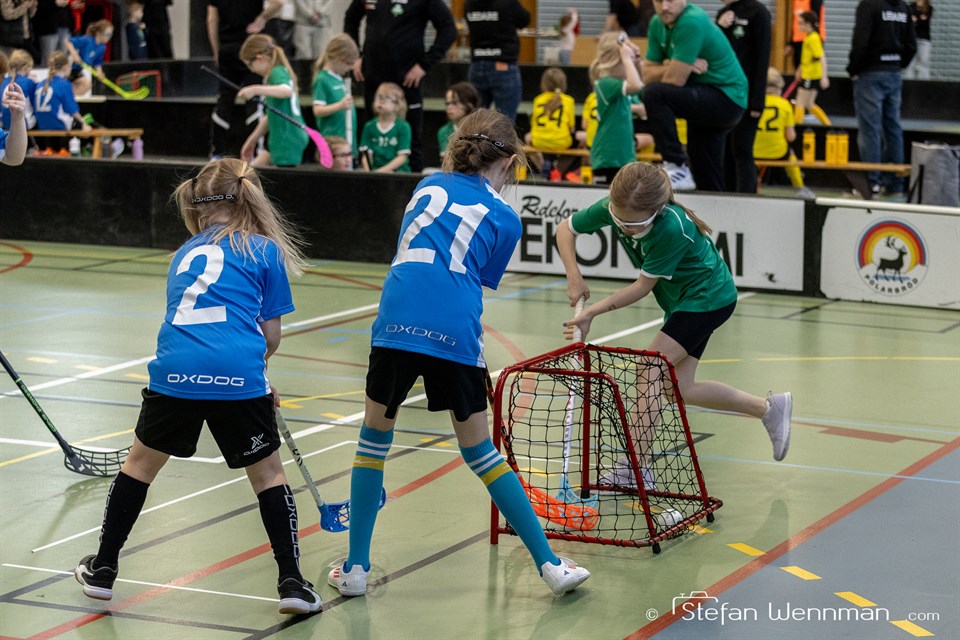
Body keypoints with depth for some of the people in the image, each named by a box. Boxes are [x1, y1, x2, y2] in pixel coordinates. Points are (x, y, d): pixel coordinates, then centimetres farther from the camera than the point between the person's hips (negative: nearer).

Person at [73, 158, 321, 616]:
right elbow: (271, 335, 10)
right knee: (267, 473, 13)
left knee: (141, 462, 22)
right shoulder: (265, 250, 10)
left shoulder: (185, 254, 23)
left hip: (174, 372, 3)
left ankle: (102, 570, 31)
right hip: (239, 375, -3)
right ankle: (291, 583, 12)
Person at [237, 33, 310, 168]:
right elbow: (270, 116, 22)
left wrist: (256, 90, -48)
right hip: (279, 140, 10)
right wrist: (252, 141, 27)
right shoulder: (281, 72, 15)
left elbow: (287, 91, -39)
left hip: (288, 141, -10)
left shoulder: (277, 72, -13)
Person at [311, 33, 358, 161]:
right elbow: (317, 110, -16)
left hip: (347, 141, 8)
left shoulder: (341, 79, 15)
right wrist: (340, 106, -28)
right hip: (332, 140, -8)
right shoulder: (322, 80, -8)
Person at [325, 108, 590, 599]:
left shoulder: (429, 185, 21)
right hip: (456, 336, -1)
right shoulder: (505, 218, 14)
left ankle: (355, 568, 18)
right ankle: (549, 564, 14)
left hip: (397, 323, 1)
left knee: (374, 437, 18)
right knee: (480, 451, 13)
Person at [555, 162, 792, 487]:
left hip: (708, 298, -8)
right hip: (684, 300, 8)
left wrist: (593, 311, -27)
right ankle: (770, 408, 23)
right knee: (678, 388, 7)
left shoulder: (672, 229, -36)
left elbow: (643, 286, -24)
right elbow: (565, 228, -3)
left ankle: (635, 466, -15)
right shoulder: (613, 207, -18)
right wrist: (574, 277, -17)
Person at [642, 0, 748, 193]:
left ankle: (676, 168, -21)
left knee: (654, 94, -26)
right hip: (704, 102, 9)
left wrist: (666, 67, -4)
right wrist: (671, 66, -16)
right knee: (707, 181, 11)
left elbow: (675, 80, -23)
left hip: (727, 99, -9)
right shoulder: (657, 24, 4)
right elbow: (648, 75, 2)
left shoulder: (692, 22, -21)